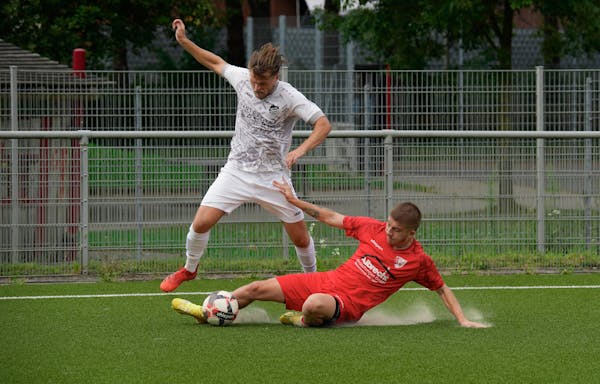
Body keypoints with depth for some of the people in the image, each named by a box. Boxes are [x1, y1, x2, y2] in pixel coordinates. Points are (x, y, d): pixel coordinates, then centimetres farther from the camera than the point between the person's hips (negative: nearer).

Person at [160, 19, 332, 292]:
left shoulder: (289, 97, -16)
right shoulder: (242, 78, -4)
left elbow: (323, 124, -19)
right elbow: (216, 63, 14)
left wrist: (301, 149, -35)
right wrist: (184, 41, 8)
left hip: (273, 176, -2)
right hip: (237, 170, 2)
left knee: (301, 238, 2)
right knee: (201, 223, -10)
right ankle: (189, 269, 17)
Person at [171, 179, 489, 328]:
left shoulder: (418, 260, -7)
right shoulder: (374, 229, 3)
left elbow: (442, 289, 4)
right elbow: (333, 218, 13)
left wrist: (463, 320, -5)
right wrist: (295, 201, 13)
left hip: (348, 304, -5)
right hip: (327, 281, 5)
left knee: (314, 304, -41)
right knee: (259, 288, 2)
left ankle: (306, 322, -5)